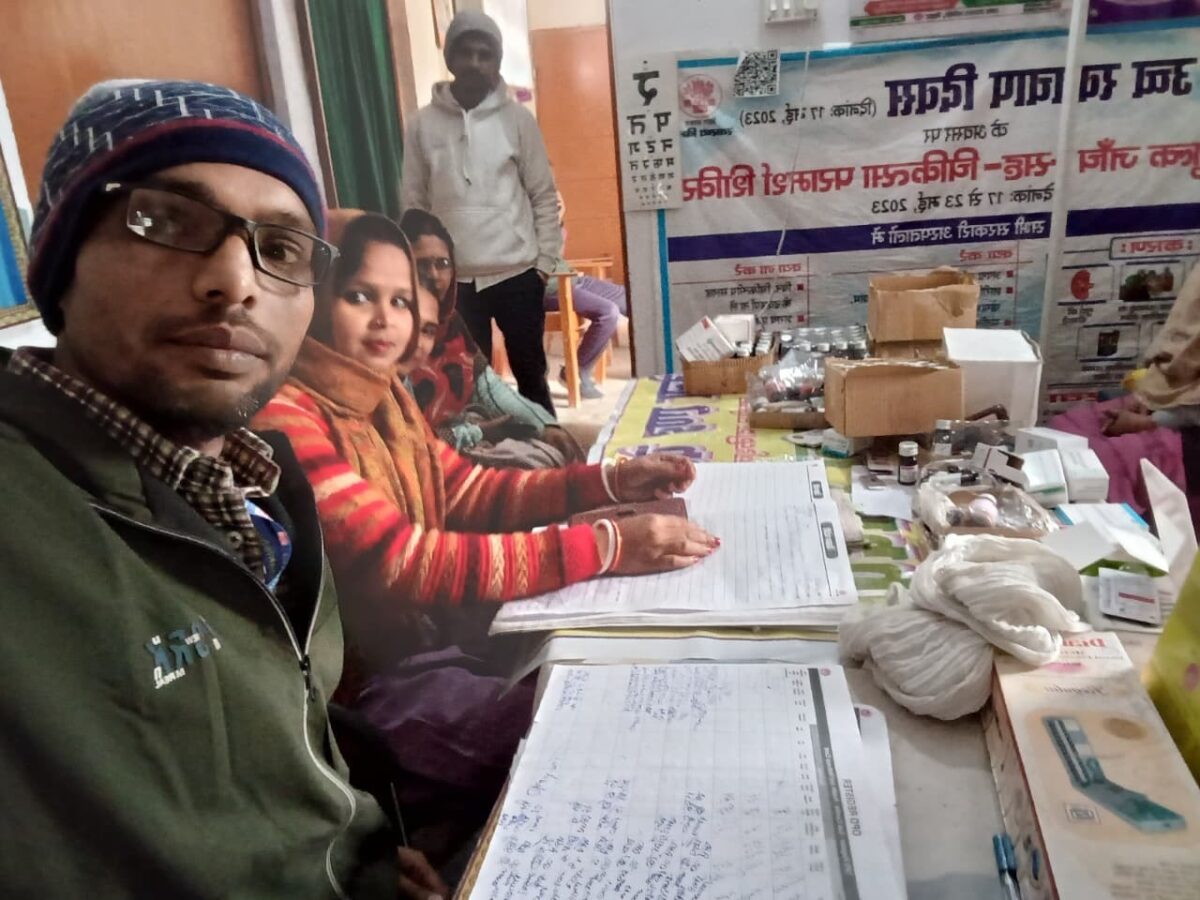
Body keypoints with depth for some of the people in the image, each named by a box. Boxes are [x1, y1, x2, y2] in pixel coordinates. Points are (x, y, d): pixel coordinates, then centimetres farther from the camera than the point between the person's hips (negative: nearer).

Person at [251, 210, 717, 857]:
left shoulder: (380, 395, 4)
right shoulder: (283, 417, -24)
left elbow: (467, 493, 7)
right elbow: (403, 566, -32)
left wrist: (609, 482, -4)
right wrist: (605, 547, -34)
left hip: (430, 633, 8)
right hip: (366, 683, -8)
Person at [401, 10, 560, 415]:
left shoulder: (517, 118, 0)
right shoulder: (423, 124, 2)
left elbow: (543, 195, 1)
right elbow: (415, 204, 5)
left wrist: (544, 262, -4)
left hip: (516, 274, -1)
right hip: (454, 280, 1)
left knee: (530, 374, 11)